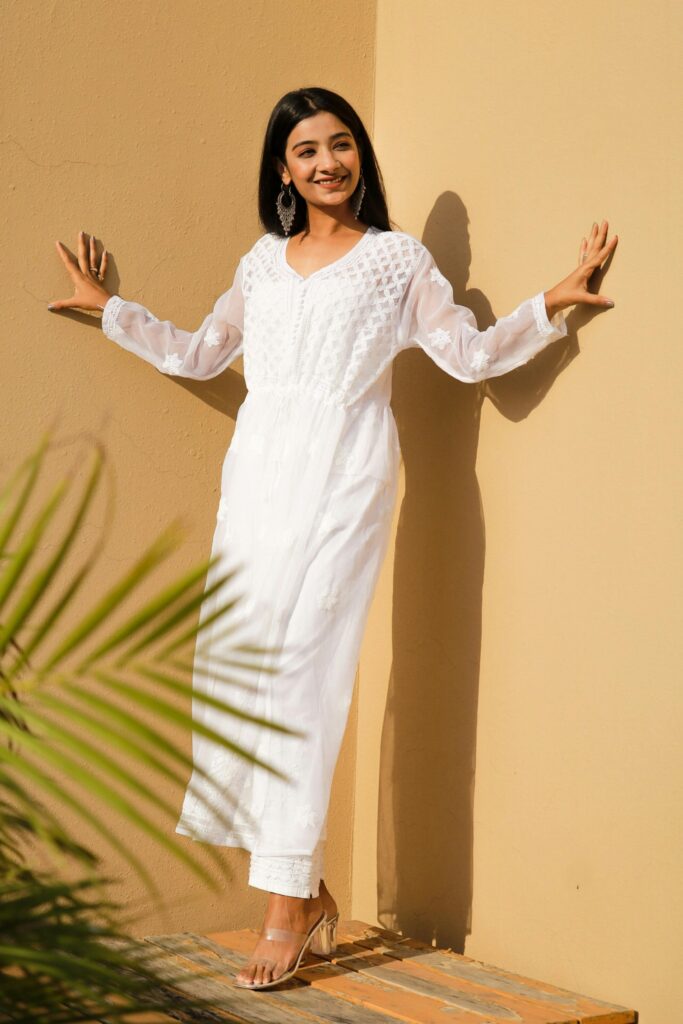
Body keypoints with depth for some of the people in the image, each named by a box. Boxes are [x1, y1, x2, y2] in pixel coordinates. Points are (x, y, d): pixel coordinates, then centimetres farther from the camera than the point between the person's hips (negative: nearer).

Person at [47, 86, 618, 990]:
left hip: (343, 474, -4)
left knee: (299, 665, -12)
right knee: (235, 663, -4)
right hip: (259, 471, 5)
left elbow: (471, 352, 5)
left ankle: (288, 904, -8)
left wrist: (552, 304, -6)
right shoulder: (263, 263, 20)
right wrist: (108, 309, 28)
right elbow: (197, 354, 27)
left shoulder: (398, 258, 9)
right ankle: (308, 894, 7)